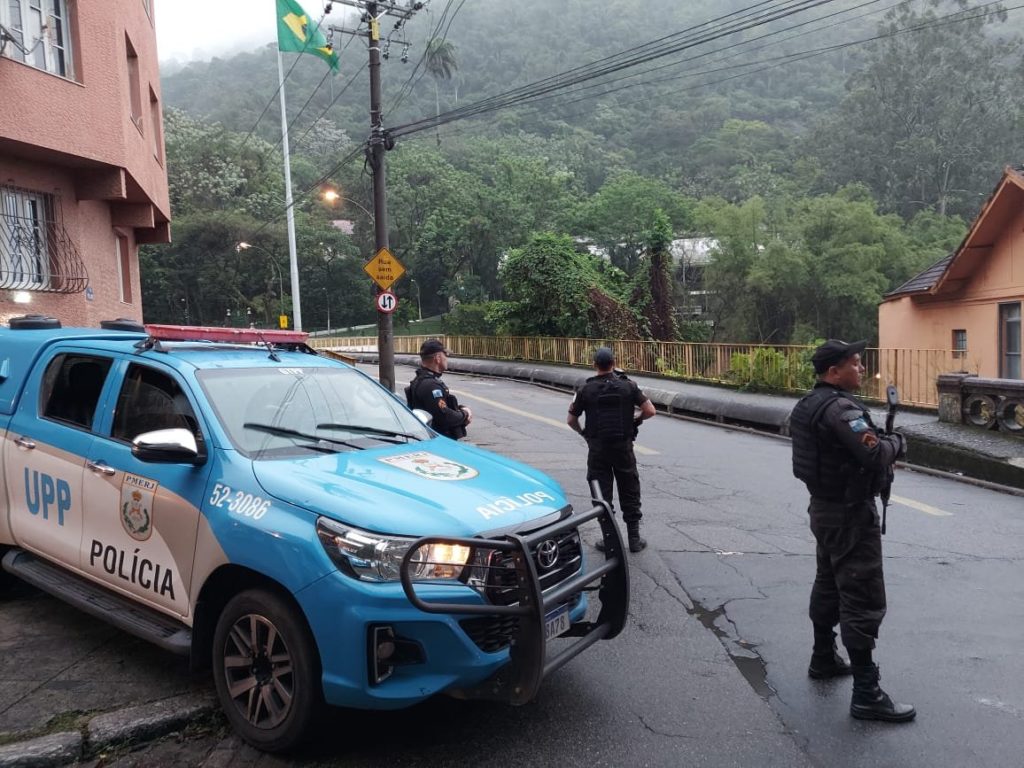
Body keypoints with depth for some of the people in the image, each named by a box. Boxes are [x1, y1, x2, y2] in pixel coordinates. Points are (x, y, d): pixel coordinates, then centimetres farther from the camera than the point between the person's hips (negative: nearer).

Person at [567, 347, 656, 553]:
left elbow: (571, 420, 0)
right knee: (629, 493, 11)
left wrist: (583, 432, 18)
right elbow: (650, 411, -8)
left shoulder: (586, 390, -4)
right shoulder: (628, 386, -3)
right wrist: (636, 420, 10)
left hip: (597, 449, 0)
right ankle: (634, 539, 15)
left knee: (602, 495, 8)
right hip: (623, 446, 1)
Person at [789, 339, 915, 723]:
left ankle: (823, 659, 36)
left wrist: (881, 444, 1)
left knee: (829, 585, 22)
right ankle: (866, 693, 1)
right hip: (850, 514, -10)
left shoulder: (811, 403, 9)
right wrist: (898, 442, -11)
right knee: (863, 600, -5)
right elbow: (874, 453, -31)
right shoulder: (839, 407, -22)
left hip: (824, 506, 10)